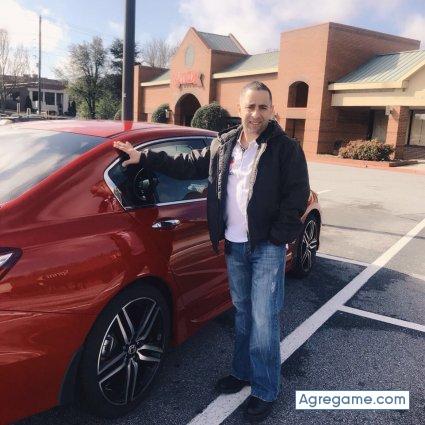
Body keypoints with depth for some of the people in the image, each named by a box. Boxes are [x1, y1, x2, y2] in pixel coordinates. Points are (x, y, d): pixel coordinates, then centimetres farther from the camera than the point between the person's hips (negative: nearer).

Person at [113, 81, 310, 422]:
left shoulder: (286, 148, -7)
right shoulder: (223, 145, 7)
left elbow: (297, 196, -9)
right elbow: (189, 165, 13)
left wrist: (278, 237, -12)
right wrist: (144, 158, 11)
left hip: (267, 247, -5)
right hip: (234, 246, 5)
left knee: (264, 320, -1)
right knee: (242, 313, 18)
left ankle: (265, 391, 16)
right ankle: (243, 372, 36)